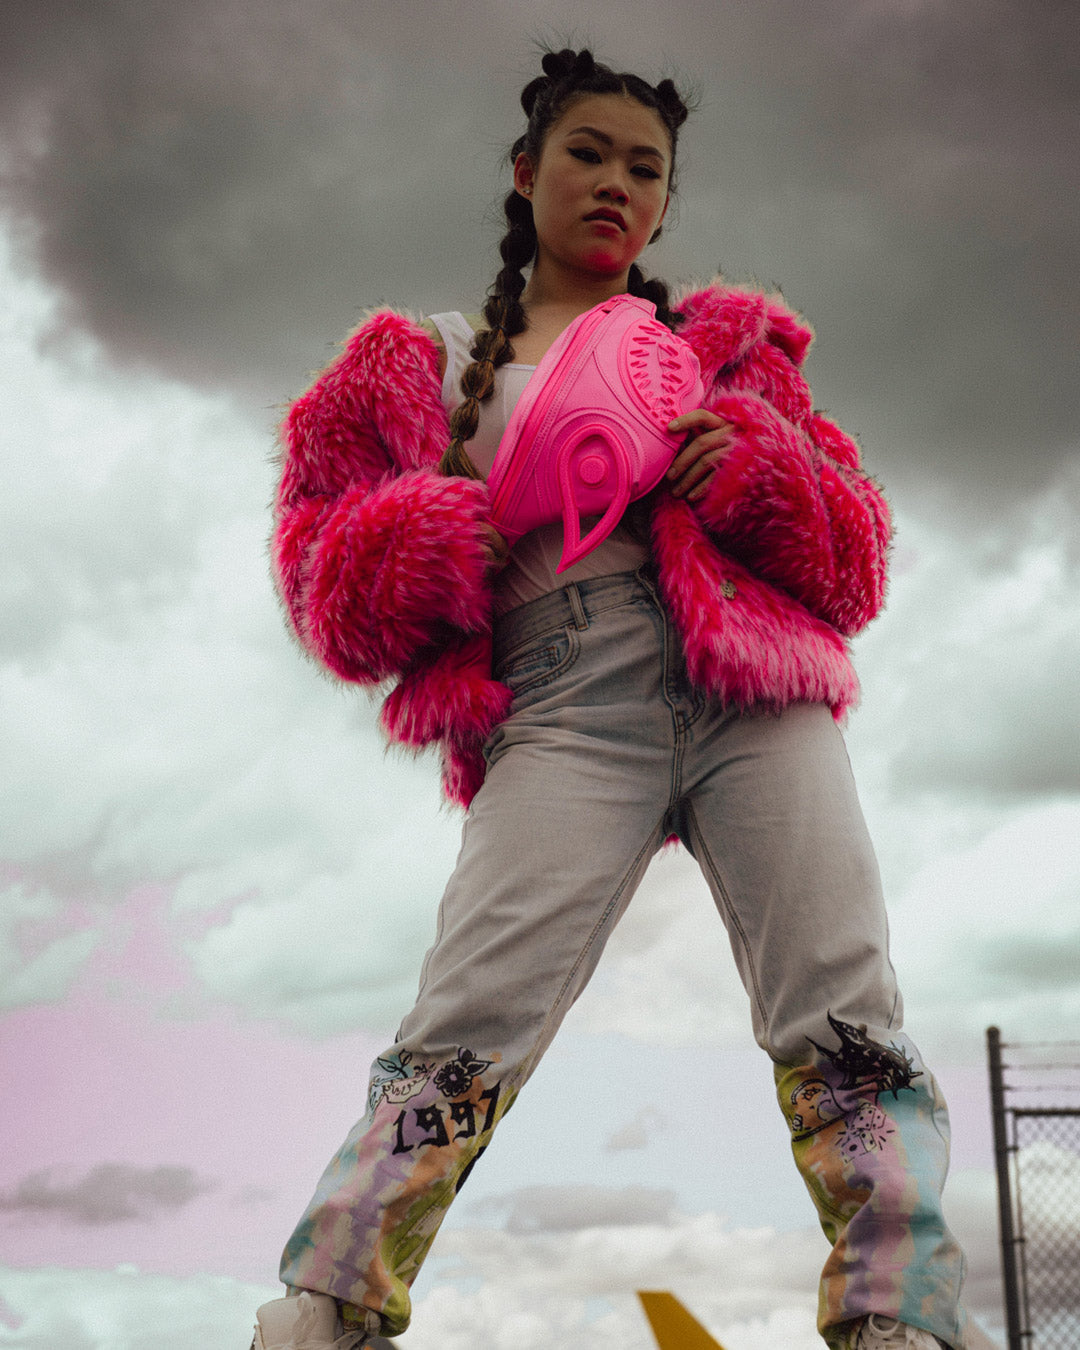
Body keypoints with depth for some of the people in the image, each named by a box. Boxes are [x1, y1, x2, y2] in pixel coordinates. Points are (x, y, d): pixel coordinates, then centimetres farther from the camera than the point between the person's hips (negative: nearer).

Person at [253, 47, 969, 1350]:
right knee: (461, 1034, -18)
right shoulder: (432, 365, 23)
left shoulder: (722, 345, 26)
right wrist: (454, 543, -5)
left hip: (751, 697, 2)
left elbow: (851, 555, 22)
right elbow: (328, 564, 17)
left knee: (847, 1032, -11)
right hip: (561, 716, -2)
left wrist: (753, 467, -1)